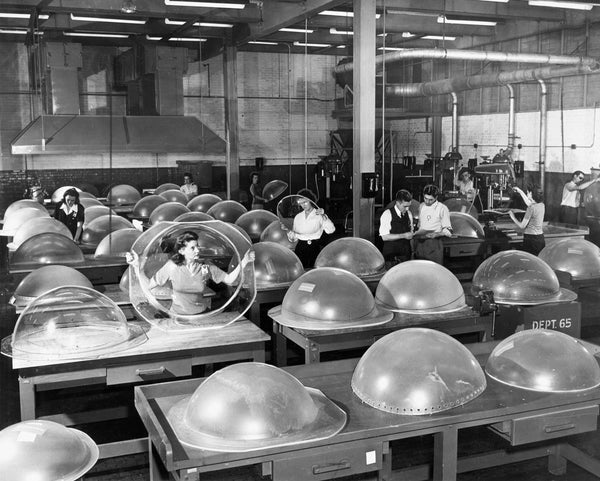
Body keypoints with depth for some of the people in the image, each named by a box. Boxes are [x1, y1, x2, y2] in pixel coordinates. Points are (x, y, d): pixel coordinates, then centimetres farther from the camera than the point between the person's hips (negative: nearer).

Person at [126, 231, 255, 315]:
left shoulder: (206, 266, -1)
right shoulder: (172, 266, -5)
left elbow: (229, 279, 2)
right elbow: (148, 284, -4)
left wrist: (243, 263, -7)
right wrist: (137, 265, -14)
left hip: (202, 315, 1)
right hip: (178, 315, -1)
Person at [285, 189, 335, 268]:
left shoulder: (319, 215, 2)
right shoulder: (298, 217, 15)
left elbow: (331, 230, -14)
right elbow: (293, 238, 14)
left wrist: (323, 216, -21)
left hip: (315, 247, -3)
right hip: (301, 248, 3)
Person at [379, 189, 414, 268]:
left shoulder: (408, 213, 8)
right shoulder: (387, 214, -11)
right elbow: (384, 237, -16)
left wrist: (412, 233, -5)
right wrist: (403, 236, -21)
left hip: (406, 253, 5)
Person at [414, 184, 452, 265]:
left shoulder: (442, 208, -4)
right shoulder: (421, 206, 13)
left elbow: (448, 231, -4)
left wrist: (437, 234, -20)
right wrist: (416, 232, 8)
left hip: (434, 242, -5)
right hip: (420, 242, 5)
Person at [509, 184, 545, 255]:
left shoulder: (531, 208, -16)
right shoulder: (542, 205, 6)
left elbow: (522, 226, -12)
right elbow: (529, 203, 30)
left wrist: (513, 217, 3)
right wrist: (520, 191, 38)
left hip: (531, 239, -8)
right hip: (541, 238, 8)